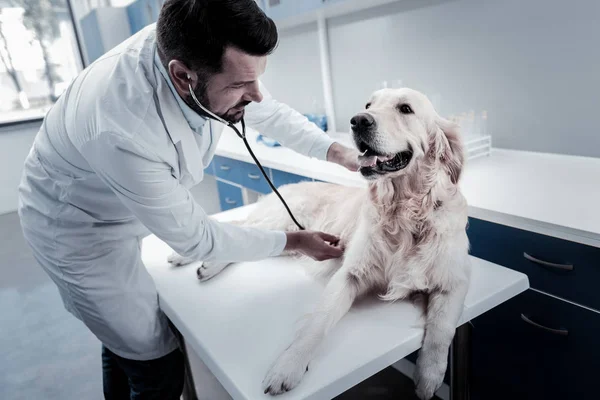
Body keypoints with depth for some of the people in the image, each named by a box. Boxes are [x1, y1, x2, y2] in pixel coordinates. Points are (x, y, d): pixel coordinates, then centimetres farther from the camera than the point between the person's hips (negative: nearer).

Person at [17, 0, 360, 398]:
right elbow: (194, 238, -26)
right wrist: (292, 241, -17)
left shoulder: (194, 50, -21)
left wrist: (334, 150, -13)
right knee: (158, 367, 2)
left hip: (126, 212, 7)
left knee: (126, 340, 24)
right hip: (78, 229, -6)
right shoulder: (124, 132, -40)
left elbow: (269, 111, -2)